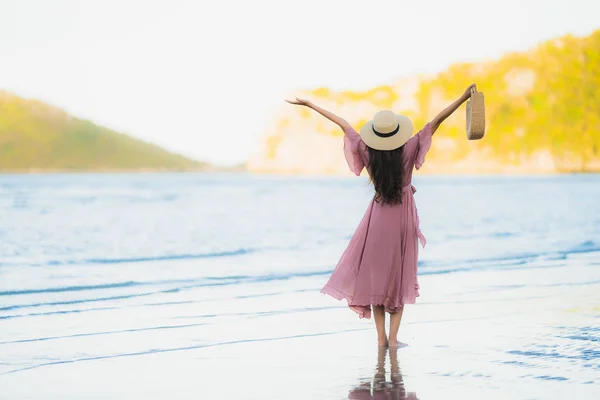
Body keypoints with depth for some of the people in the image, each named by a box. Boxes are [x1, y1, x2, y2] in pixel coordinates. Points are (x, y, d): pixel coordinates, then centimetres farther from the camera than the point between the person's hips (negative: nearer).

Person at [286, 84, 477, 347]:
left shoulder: (367, 151, -10)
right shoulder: (408, 149, -14)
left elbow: (343, 125, -2)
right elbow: (436, 122, -15)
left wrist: (310, 105, 4)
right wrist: (463, 98, -15)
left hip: (378, 217, 1)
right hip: (403, 217, -1)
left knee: (375, 274, 9)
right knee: (400, 277, 7)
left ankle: (381, 337, 7)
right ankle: (393, 337, 3)